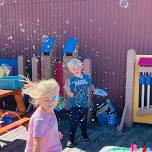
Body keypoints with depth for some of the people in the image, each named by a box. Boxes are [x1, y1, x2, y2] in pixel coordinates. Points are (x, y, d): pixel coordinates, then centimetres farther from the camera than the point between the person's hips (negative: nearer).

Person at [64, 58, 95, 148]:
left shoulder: (86, 77, -4)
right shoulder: (71, 79, -13)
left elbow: (91, 86, 14)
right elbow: (70, 93, -19)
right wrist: (66, 87, -35)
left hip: (84, 104, 3)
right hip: (74, 105, -3)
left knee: (84, 121, 20)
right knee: (74, 122, -2)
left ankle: (85, 135, 40)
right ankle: (71, 140, 8)